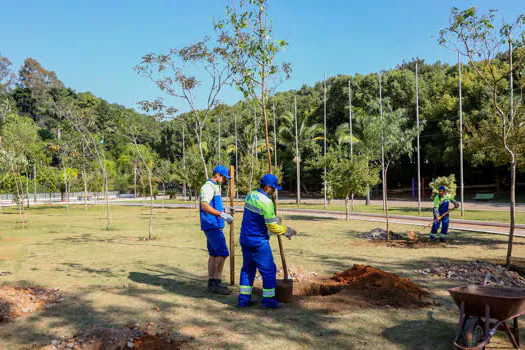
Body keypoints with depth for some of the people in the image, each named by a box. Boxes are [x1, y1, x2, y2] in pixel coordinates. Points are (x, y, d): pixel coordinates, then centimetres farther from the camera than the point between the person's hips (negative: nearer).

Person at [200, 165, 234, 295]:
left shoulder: (215, 187, 19)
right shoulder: (208, 187, -14)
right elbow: (204, 206, -27)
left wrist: (223, 210, 29)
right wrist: (222, 215, -34)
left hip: (214, 226, 11)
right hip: (211, 225, -11)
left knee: (214, 254, 11)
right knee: (222, 253, -12)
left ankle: (211, 282, 17)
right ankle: (216, 283, -8)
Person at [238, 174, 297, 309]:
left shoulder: (250, 195, 6)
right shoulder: (266, 202, -19)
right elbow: (272, 227, -17)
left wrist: (274, 218, 14)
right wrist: (285, 230, -1)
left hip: (245, 239, 9)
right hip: (258, 241, -8)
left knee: (247, 268, 16)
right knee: (269, 270, 3)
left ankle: (244, 299, 20)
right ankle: (268, 299, 10)